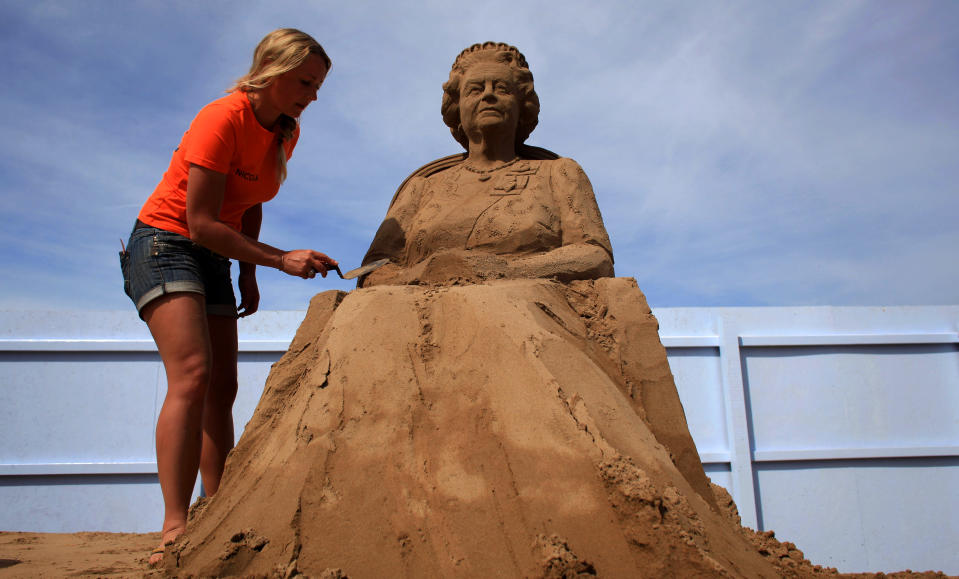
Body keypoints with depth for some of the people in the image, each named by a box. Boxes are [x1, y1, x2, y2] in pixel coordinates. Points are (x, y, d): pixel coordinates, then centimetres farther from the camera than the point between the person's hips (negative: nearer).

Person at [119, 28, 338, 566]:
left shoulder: (287, 133, 4)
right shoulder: (222, 119, -20)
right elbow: (200, 223, -23)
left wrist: (248, 274, 7)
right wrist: (280, 259, -26)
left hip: (214, 257, 8)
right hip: (165, 243, -8)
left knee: (222, 390, 2)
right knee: (192, 374, -24)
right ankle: (174, 532, -25)